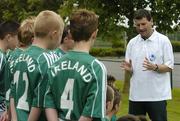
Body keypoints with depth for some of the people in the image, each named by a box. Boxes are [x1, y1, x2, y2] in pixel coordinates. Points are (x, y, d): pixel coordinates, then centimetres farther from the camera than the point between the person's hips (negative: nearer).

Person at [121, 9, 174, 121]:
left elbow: (169, 66, -7)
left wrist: (155, 67, -25)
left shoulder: (163, 40, -5)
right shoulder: (132, 42, 8)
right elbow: (130, 69, 11)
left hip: (157, 95, -4)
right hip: (136, 95, 4)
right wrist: (128, 69, -12)